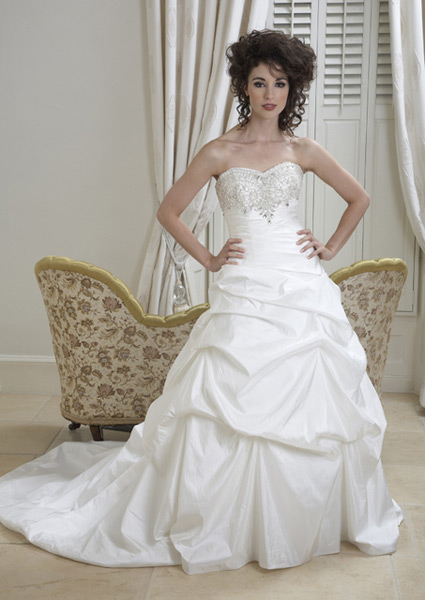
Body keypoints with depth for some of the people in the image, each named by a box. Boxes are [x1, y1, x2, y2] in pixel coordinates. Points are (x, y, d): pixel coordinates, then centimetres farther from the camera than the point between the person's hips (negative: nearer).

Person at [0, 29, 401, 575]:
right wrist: (209, 259, 3)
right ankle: (226, 526, 15)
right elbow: (169, 211, 8)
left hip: (303, 287, 3)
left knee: (311, 402, 5)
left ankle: (319, 520, 24)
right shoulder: (220, 152, 2)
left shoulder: (303, 151, 9)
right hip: (245, 290, -2)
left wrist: (330, 248, 11)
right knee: (231, 408, -3)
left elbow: (358, 198, 20)